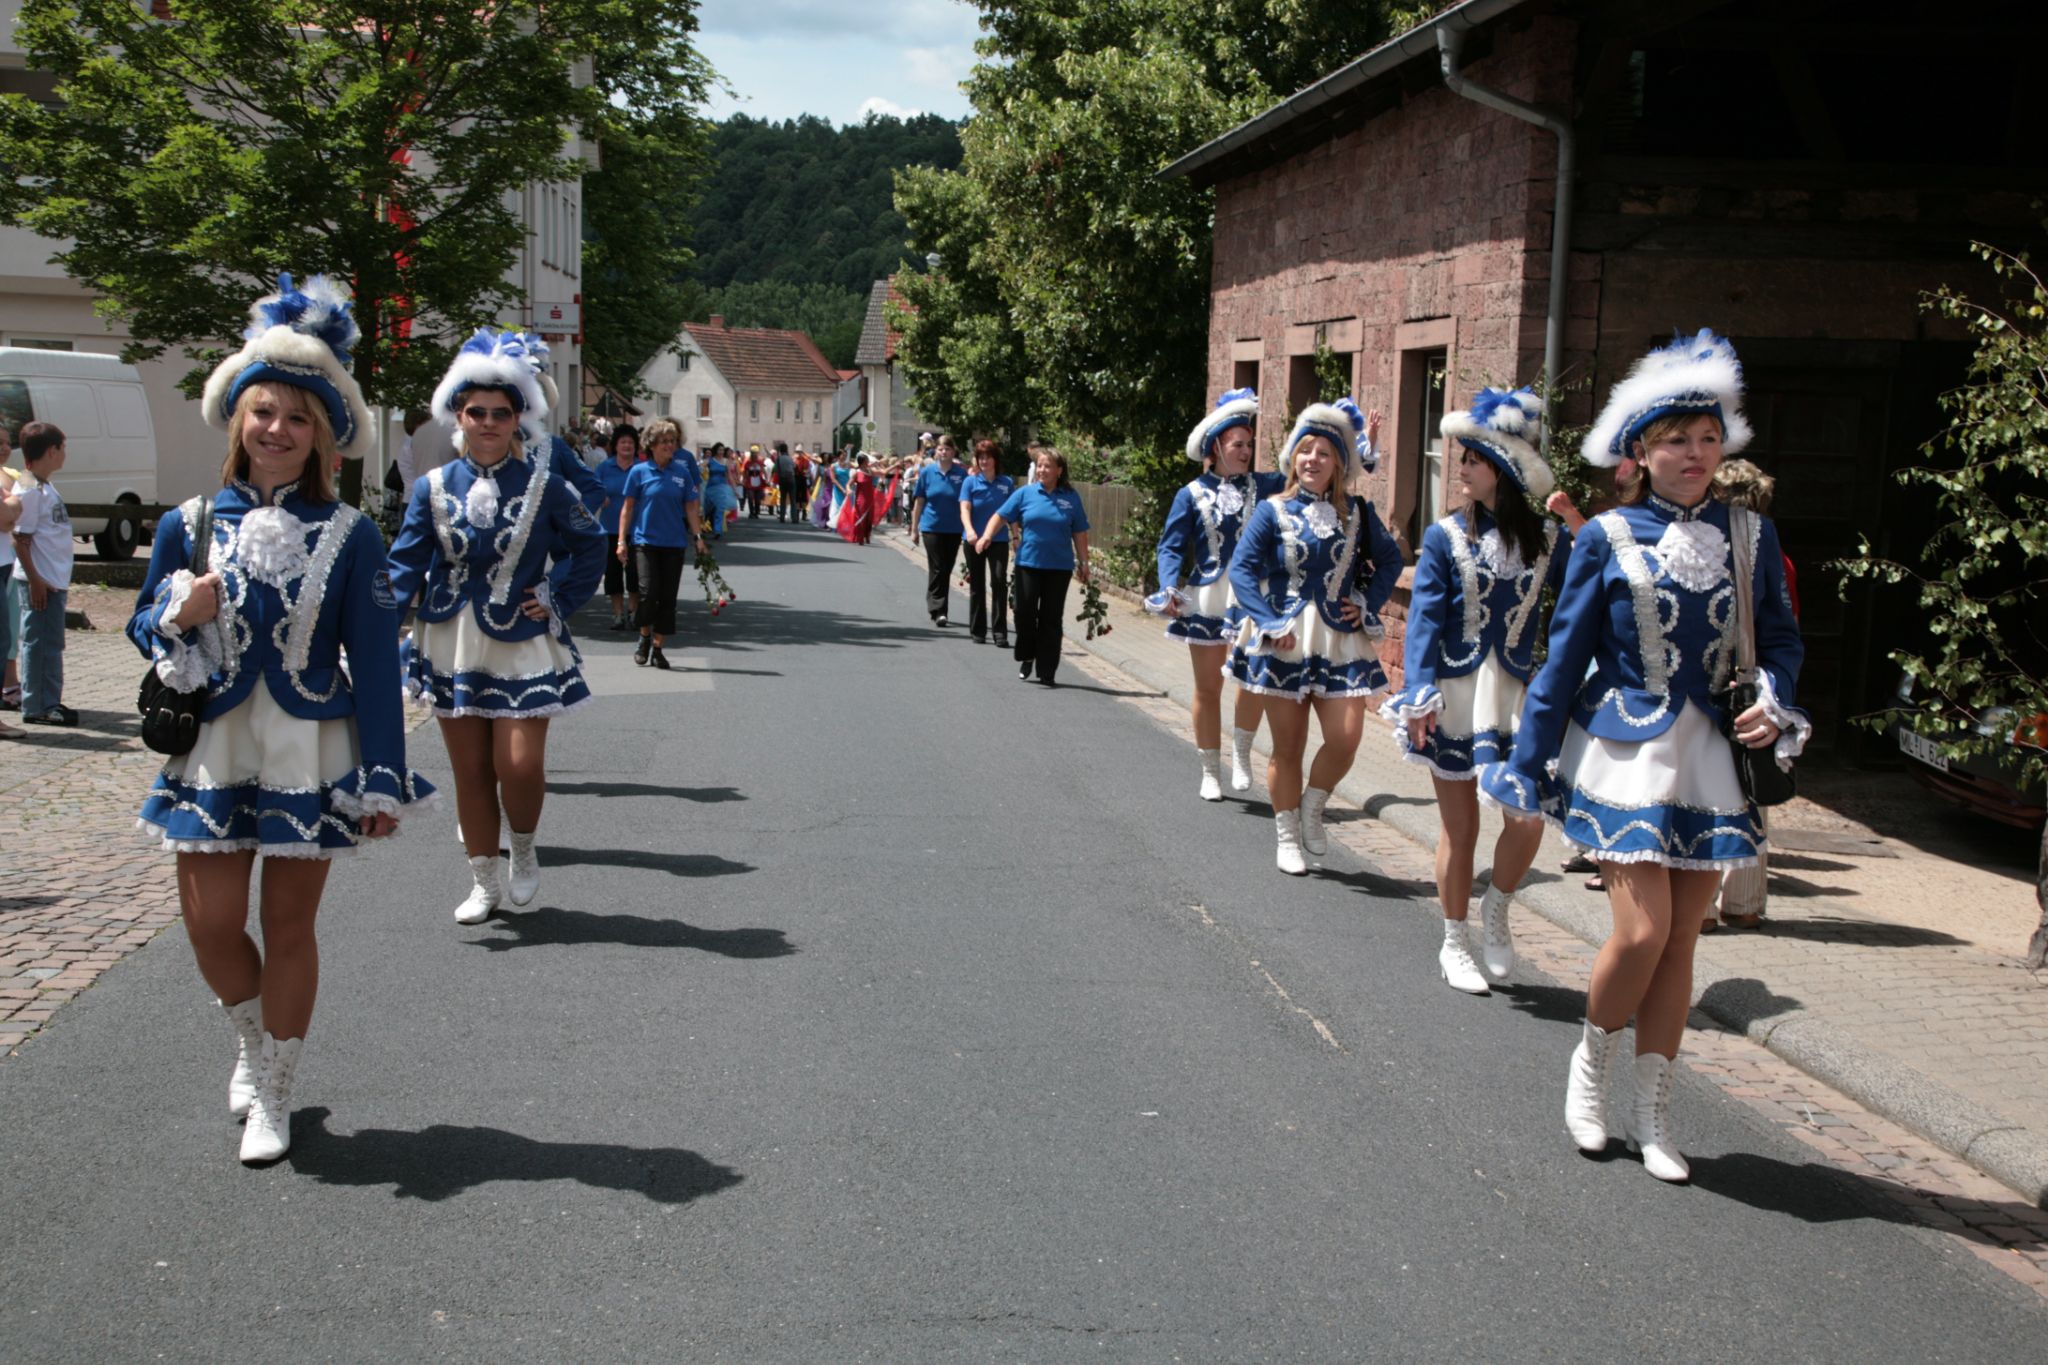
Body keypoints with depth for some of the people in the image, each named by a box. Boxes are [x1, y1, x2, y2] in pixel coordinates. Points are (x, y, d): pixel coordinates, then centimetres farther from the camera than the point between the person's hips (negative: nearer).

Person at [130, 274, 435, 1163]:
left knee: (289, 927, 5)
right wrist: (179, 615, -14)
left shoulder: (349, 537, -6)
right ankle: (252, 1043, 34)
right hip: (213, 753, 2)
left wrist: (383, 780, -6)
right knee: (210, 922, 3)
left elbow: (375, 664, -4)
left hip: (310, 756, -2)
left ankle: (272, 1096, 21)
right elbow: (145, 627, 11)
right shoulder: (189, 524, 1)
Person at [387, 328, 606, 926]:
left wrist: (560, 602, -2)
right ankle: (484, 881, 23)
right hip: (452, 646, 2)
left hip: (521, 646, -2)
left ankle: (524, 852, 18)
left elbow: (589, 545, 7)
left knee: (520, 766, -12)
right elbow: (406, 561, -3)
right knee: (470, 771, 8)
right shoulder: (434, 488, 0)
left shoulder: (545, 484, -3)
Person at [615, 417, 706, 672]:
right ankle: (645, 637, 14)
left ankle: (657, 648, 13)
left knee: (668, 597, 3)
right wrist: (622, 540, 0)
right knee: (649, 592, -12)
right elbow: (628, 507, 3)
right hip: (645, 541, -2)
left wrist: (697, 536, 1)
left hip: (674, 543, 2)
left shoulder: (682, 472, 5)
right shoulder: (640, 472, -1)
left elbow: (691, 507, 10)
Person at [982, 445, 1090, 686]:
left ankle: (1047, 671, 12)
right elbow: (1000, 516, 1)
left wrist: (1083, 563, 6)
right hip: (1028, 563, 0)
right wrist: (987, 536, -15)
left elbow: (1080, 533, 5)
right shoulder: (1025, 493, 1)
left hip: (1059, 567, 0)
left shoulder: (1071, 497, 1)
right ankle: (1026, 658, 22)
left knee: (1051, 619, 5)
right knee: (1025, 613, -1)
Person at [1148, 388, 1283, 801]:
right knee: (1208, 687, 7)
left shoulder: (1263, 486, 5)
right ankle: (1211, 771, 19)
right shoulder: (1193, 495, 0)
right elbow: (1171, 546, -2)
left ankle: (1241, 751, 13)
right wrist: (1169, 587, -17)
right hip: (1206, 598, -1)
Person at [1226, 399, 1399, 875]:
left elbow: (1390, 559, 16)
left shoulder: (1357, 512, 5)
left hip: (1341, 640, 2)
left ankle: (1311, 809, 20)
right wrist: (1271, 622, -16)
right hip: (1284, 640, -2)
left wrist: (1368, 604, 3)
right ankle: (1287, 837, 20)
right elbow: (1242, 568, -7)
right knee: (1288, 746, 4)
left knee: (1345, 738, -8)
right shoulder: (1273, 511, -3)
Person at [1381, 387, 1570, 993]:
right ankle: (1454, 943, 21)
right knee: (1459, 826, 4)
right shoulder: (1446, 536, -2)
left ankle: (1496, 909, 19)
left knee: (1529, 816, -9)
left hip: (1515, 694, 1)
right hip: (1455, 694, -1)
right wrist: (1420, 694, -13)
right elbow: (1425, 618, -6)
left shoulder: (1546, 540, 3)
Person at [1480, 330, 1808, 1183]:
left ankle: (1651, 1111, 20)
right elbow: (1566, 653, 1)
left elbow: (1780, 637, 13)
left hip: (1710, 759, 3)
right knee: (1641, 930, -12)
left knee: (1679, 940, 6)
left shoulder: (1750, 535, 5)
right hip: (1625, 752, -3)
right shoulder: (1607, 537, -2)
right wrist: (1528, 764, 1)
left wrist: (1775, 702, -9)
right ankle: (1592, 1062, 17)